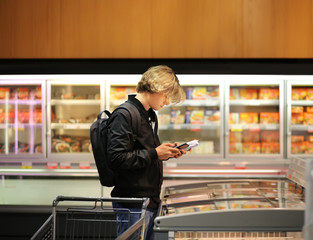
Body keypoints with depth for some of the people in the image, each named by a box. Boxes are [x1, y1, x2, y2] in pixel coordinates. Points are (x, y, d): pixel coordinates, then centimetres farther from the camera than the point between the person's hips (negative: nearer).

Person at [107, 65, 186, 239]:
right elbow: (116, 159, -23)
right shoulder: (124, 115, -14)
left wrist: (166, 152, 8)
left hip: (151, 200, 9)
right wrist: (154, 153, -18)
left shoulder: (151, 116, 16)